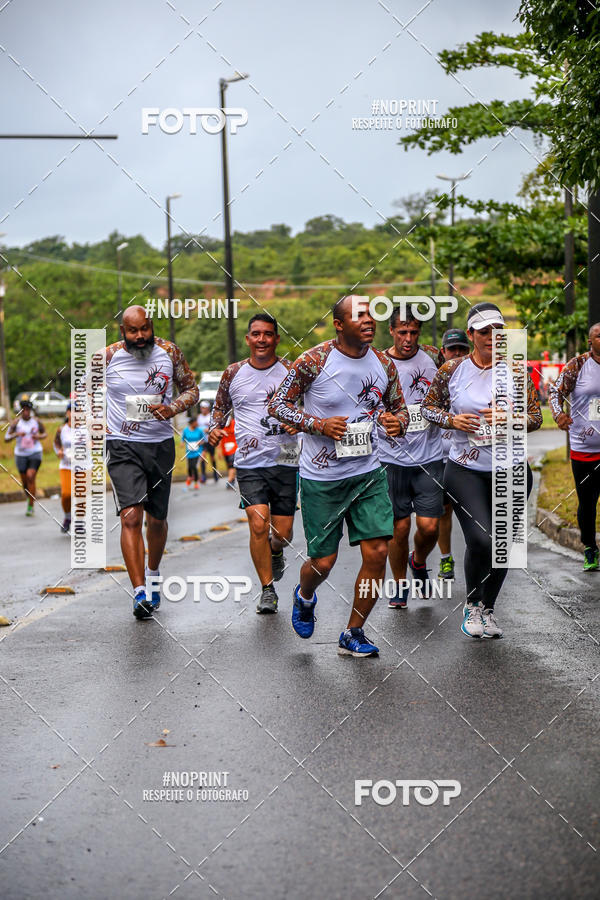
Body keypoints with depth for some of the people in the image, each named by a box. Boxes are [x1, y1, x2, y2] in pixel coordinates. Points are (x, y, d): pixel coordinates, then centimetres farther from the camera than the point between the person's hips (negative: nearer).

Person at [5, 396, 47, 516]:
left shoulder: (36, 421, -3)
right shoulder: (16, 422, -7)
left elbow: (45, 433, 13)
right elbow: (6, 438, -10)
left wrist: (39, 437, -10)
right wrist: (17, 434, -28)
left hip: (35, 452, -1)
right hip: (21, 454, 1)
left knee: (30, 476, -18)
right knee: (24, 481, 7)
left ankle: (31, 505, -12)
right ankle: (29, 498, 38)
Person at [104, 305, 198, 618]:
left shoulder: (170, 352, -1)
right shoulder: (107, 357, -4)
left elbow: (191, 389, 9)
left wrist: (173, 409, -11)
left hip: (161, 443, 2)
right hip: (122, 445, -2)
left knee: (157, 519, 13)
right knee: (131, 516, -18)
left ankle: (153, 574, 40)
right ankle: (140, 593, -20)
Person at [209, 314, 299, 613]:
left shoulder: (291, 371, 1)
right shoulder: (234, 373, 4)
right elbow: (220, 406, 19)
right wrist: (215, 428, -1)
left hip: (285, 461, 0)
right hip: (250, 462, 0)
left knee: (282, 533, 3)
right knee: (258, 525, -13)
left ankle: (275, 553, 41)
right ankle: (267, 590, 2)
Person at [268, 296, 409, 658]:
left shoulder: (384, 364, 1)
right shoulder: (313, 362, -12)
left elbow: (400, 407, 15)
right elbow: (279, 404, -5)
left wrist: (397, 421, -9)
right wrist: (318, 425, -19)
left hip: (369, 473, 4)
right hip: (321, 478, -4)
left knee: (378, 553, -7)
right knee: (323, 562, 2)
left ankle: (353, 634, 11)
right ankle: (304, 597, 40)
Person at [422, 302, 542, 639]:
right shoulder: (452, 370, 0)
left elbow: (536, 416, 5)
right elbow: (428, 406, 11)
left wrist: (510, 419, -15)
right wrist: (451, 419, -9)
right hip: (466, 470, -2)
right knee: (481, 540, -17)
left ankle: (488, 608, 29)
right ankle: (472, 603, 8)